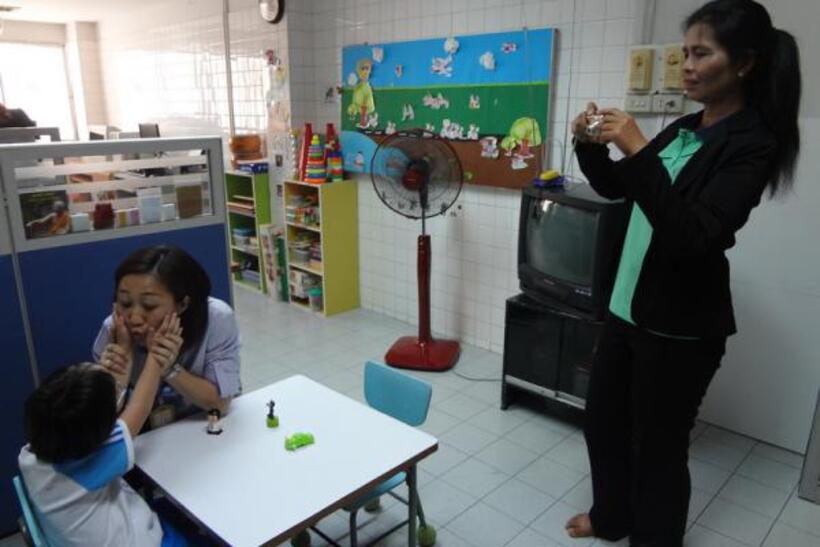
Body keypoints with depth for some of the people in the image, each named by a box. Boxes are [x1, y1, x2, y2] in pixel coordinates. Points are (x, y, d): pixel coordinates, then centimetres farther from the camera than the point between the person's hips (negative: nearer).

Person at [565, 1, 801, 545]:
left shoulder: (752, 143, -14)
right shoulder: (684, 129, 10)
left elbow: (692, 236, -26)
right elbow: (615, 188, 18)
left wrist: (638, 151, -29)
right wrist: (591, 146, -1)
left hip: (679, 323, -8)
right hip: (628, 307, 8)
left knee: (659, 446, 6)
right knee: (602, 420, 19)